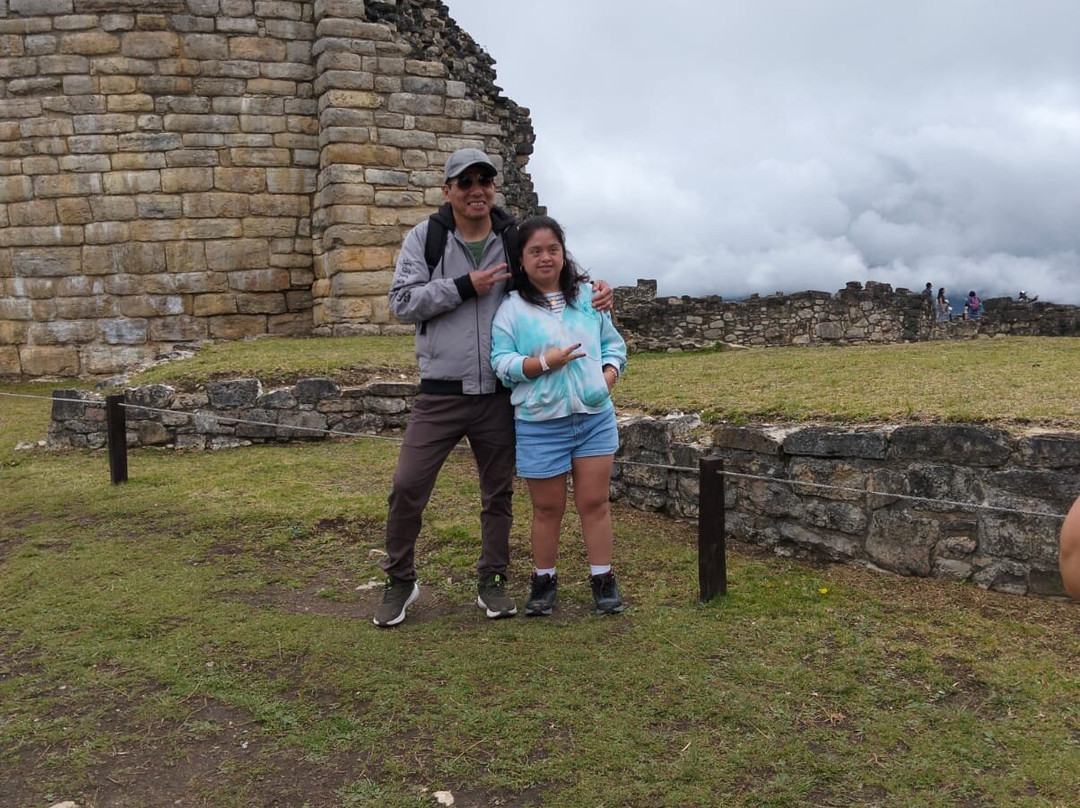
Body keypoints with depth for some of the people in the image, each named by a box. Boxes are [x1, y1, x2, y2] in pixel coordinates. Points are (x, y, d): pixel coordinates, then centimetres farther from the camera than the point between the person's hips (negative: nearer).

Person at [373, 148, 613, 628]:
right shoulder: (424, 237, 0)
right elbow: (402, 302, -8)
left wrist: (595, 289, -4)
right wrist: (464, 286, -16)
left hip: (499, 394, 2)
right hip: (440, 394, -1)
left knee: (498, 493, 11)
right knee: (407, 488, -3)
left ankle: (492, 582, 28)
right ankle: (400, 582, 19)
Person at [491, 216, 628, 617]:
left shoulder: (588, 297, 9)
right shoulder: (511, 308, -3)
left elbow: (613, 343, 15)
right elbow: (502, 362, -8)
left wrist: (610, 373, -4)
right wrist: (544, 363, -21)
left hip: (595, 416, 3)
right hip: (540, 424, -2)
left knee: (595, 502, 6)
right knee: (547, 508, 8)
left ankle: (602, 578, 19)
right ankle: (544, 580, 25)